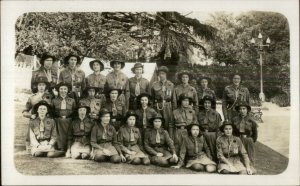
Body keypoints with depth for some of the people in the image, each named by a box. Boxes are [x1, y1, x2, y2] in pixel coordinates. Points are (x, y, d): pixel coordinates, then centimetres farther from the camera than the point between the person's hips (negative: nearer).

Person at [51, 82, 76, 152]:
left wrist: (66, 116, -2)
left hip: (68, 121, 0)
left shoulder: (72, 100, 11)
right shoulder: (54, 100, 10)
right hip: (58, 122, 0)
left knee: (68, 137, -4)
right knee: (60, 137, -7)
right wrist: (60, 116, -1)